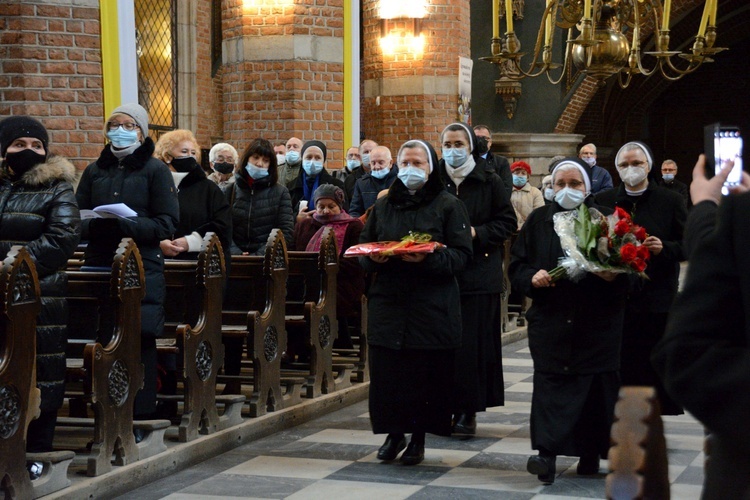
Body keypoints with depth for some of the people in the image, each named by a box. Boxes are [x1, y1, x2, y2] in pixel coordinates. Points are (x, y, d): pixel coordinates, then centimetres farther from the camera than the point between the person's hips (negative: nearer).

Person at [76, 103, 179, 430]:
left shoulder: (155, 170, 3)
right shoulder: (95, 171, 13)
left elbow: (166, 224, -5)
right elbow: (77, 220, 10)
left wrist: (126, 224, -19)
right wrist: (94, 225, -13)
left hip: (143, 267, -3)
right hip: (99, 265, 3)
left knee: (140, 341, -4)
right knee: (105, 341, 2)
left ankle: (139, 417, 3)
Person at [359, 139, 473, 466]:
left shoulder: (448, 206, 2)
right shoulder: (383, 206, 15)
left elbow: (460, 255, -6)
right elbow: (363, 249, 17)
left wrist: (428, 258, -22)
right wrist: (373, 257, -6)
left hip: (431, 305, -3)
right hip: (387, 301, 3)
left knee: (426, 374, -1)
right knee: (386, 372, 1)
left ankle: (418, 438, 12)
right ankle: (394, 432, 17)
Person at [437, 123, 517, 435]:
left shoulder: (489, 182, 3)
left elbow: (507, 222, 2)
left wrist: (476, 233, -11)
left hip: (478, 274, -2)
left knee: (473, 343, -4)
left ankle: (467, 410, 1)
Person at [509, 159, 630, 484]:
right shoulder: (538, 221, 10)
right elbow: (516, 266, 10)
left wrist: (614, 276, -18)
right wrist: (532, 277, -10)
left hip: (597, 325, -1)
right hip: (550, 320, 1)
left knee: (596, 388, 2)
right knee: (550, 383, -8)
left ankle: (591, 454, 15)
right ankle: (547, 455, -14)